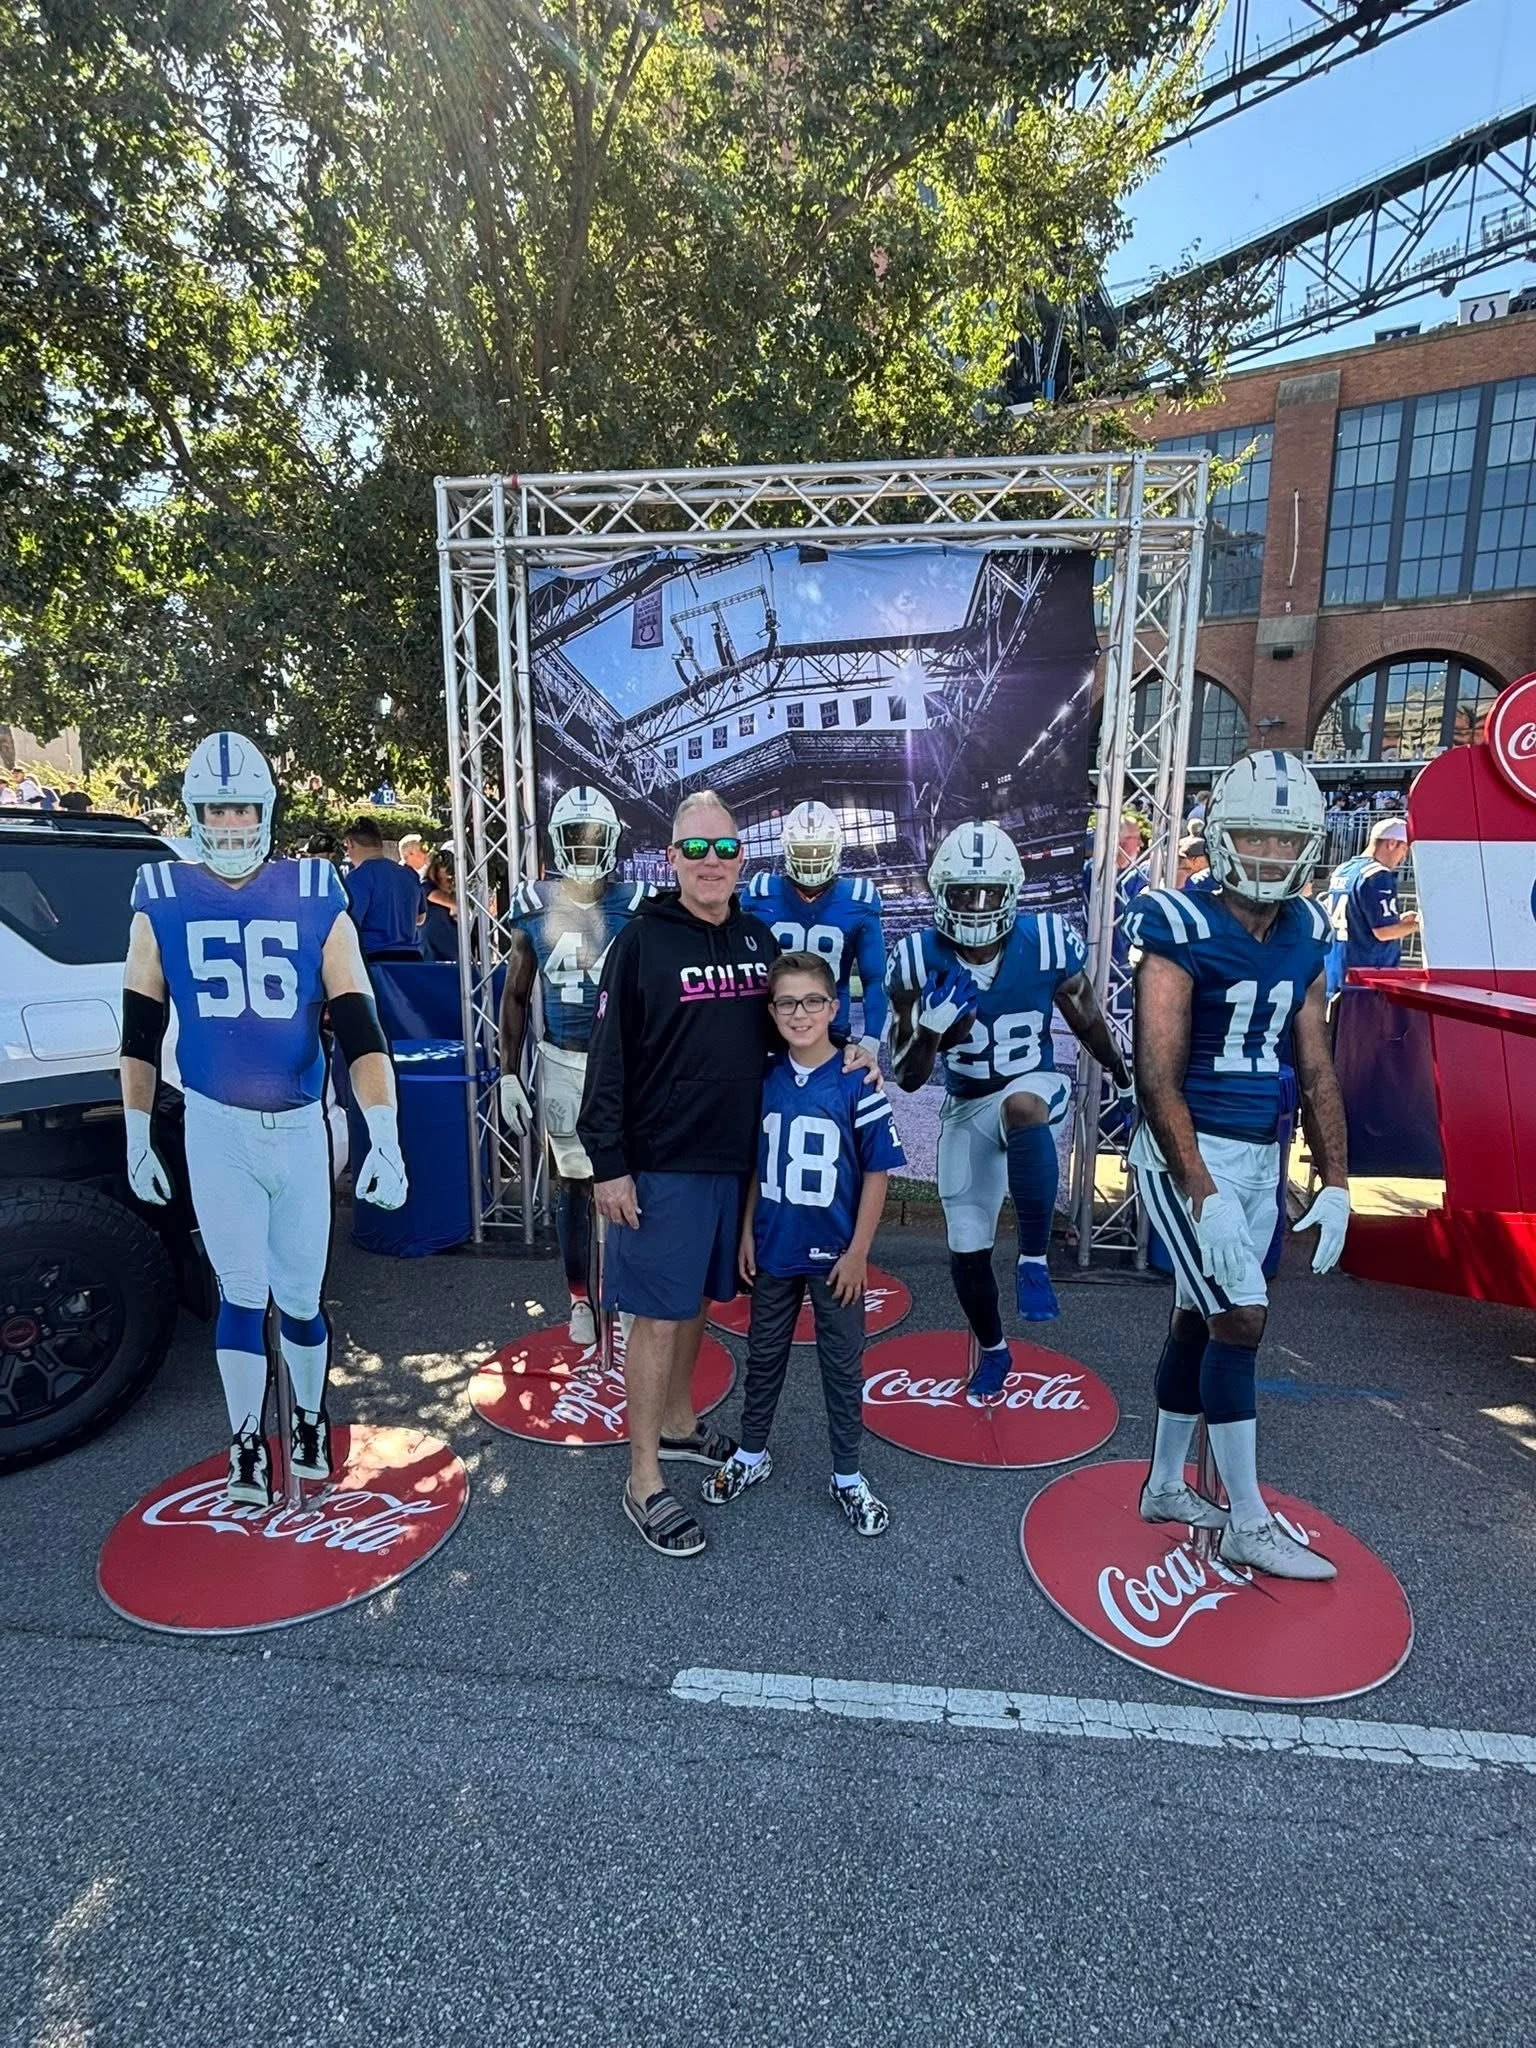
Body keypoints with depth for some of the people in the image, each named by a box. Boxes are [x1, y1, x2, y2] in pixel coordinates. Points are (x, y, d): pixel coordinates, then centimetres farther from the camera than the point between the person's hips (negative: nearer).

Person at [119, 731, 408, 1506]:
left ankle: (309, 1420, 37)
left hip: (299, 1126, 0)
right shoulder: (163, 899, -1)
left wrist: (385, 1140, -18)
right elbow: (140, 1032, 6)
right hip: (215, 1127, 0)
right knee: (242, 1292, 7)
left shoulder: (316, 899, -6)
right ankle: (246, 1444, 28)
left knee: (300, 1294, 11)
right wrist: (138, 1137, 7)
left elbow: (358, 1029, -10)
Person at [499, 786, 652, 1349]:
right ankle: (580, 1298, 28)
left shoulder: (635, 905, -4)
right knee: (572, 1181, 11)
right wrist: (508, 1074, 2)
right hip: (562, 1062, 1)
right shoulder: (534, 907, -1)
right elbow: (515, 996, 5)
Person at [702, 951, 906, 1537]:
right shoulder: (765, 1078, -3)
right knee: (764, 1355, 19)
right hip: (774, 1248, 3)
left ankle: (847, 1477, 30)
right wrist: (747, 1231, 4)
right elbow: (754, 1163, 6)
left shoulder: (857, 1083, -15)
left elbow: (877, 1172, -11)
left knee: (842, 1365, 12)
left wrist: (857, 1252, -11)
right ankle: (751, 1455, 39)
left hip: (834, 1255, -3)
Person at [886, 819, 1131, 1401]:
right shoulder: (919, 960, -15)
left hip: (1036, 1089, -2)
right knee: (967, 1250, 6)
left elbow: (1090, 1025, 3)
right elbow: (908, 1079, -13)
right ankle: (993, 1350, 36)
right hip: (965, 1111, 2)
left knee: (1019, 1106, -40)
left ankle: (1034, 1260, -24)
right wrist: (931, 1025, -33)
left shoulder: (1048, 945, -17)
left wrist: (1126, 1084, 16)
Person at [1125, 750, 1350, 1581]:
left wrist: (1335, 1183, 5)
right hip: (1188, 1152, -6)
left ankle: (1166, 1487, 30)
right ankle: (1249, 1524, 12)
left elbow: (1316, 1069, 9)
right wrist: (1203, 1192, -21)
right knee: (1240, 1318, -5)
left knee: (1199, 1317, 14)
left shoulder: (1303, 935, 6)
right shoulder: (1181, 928, -15)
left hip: (1261, 1155, 7)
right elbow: (1157, 1077, -18)